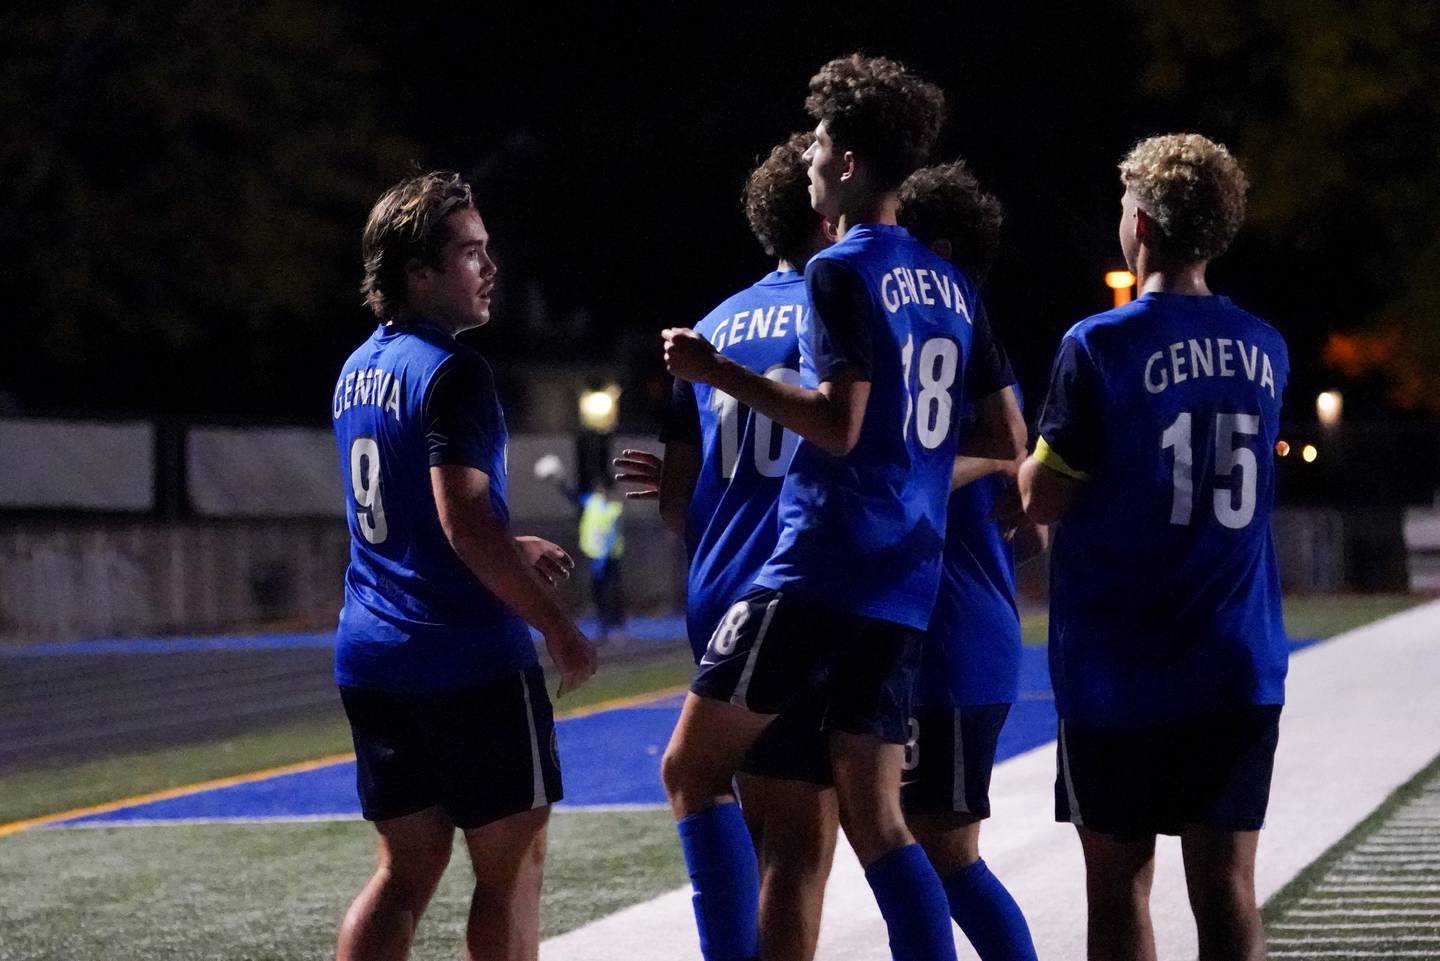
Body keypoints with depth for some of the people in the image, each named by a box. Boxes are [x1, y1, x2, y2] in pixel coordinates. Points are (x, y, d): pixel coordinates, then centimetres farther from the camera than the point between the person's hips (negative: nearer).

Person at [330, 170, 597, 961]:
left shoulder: (359, 370, 14)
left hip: (370, 656, 8)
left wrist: (513, 552, 23)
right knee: (513, 863, 3)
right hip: (469, 658, -8)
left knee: (406, 869, 10)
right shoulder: (449, 371, -14)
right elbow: (462, 519, -21)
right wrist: (556, 626, -14)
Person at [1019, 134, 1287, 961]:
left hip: (1119, 668, -4)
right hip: (1240, 669, 4)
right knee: (1226, 886, 3)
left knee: (1120, 883, 5)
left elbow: (1042, 498, -7)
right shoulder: (1265, 351, 5)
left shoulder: (1100, 347, -11)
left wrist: (1042, 450, 13)